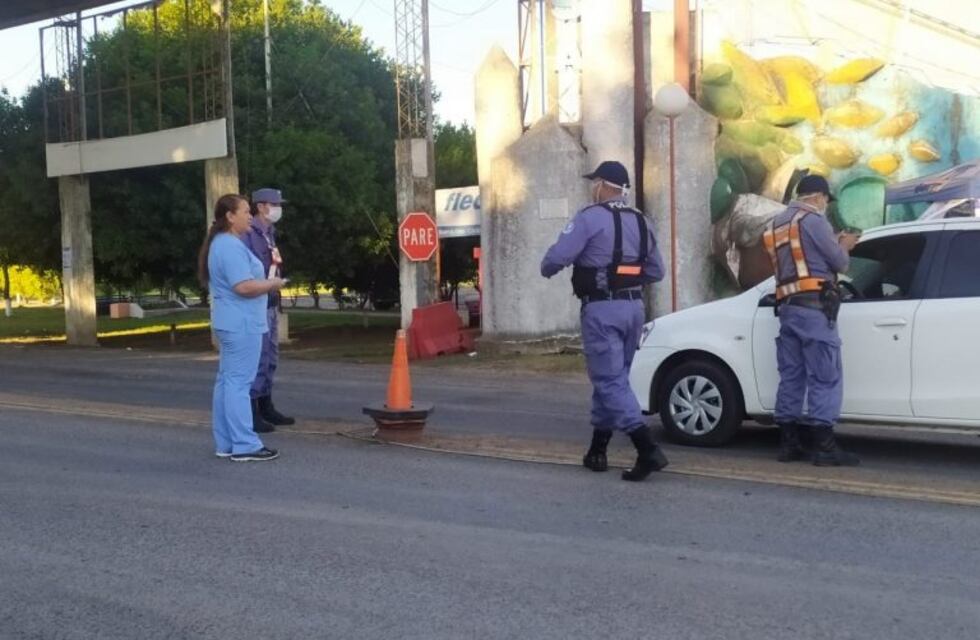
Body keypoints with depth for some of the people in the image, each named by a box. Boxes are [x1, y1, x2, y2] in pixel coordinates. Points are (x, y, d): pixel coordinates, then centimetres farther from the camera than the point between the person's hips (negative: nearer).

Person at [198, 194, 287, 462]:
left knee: (227, 381, 11)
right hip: (241, 323, -11)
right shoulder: (231, 246, -18)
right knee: (239, 382, -8)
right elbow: (244, 286, -25)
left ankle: (225, 443, 16)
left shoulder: (221, 243, 17)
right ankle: (244, 445, -6)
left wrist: (265, 282, 15)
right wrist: (272, 284, -10)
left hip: (232, 322, 11)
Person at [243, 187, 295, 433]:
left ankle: (266, 407, 26)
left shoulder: (269, 232, 16)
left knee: (270, 359, 16)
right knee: (257, 360, -7)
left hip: (271, 305, 10)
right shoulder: (248, 233, -15)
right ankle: (251, 413, -2)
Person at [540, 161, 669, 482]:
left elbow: (557, 256, -16)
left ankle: (648, 449, -18)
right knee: (612, 377, 16)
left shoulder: (590, 217, -9)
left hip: (602, 309, -7)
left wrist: (547, 271, 5)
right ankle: (597, 450, 24)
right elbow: (656, 271, 15)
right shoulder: (640, 221, 13)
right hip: (633, 306, 7)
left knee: (610, 380, -7)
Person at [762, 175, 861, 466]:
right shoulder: (812, 219, -5)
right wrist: (844, 246, 17)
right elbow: (840, 262, -4)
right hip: (813, 307, -8)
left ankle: (789, 444, 9)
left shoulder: (777, 224, 21)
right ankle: (824, 447, -10)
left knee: (791, 377, 9)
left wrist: (835, 245, 23)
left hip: (786, 307, 8)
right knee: (825, 378, -7)